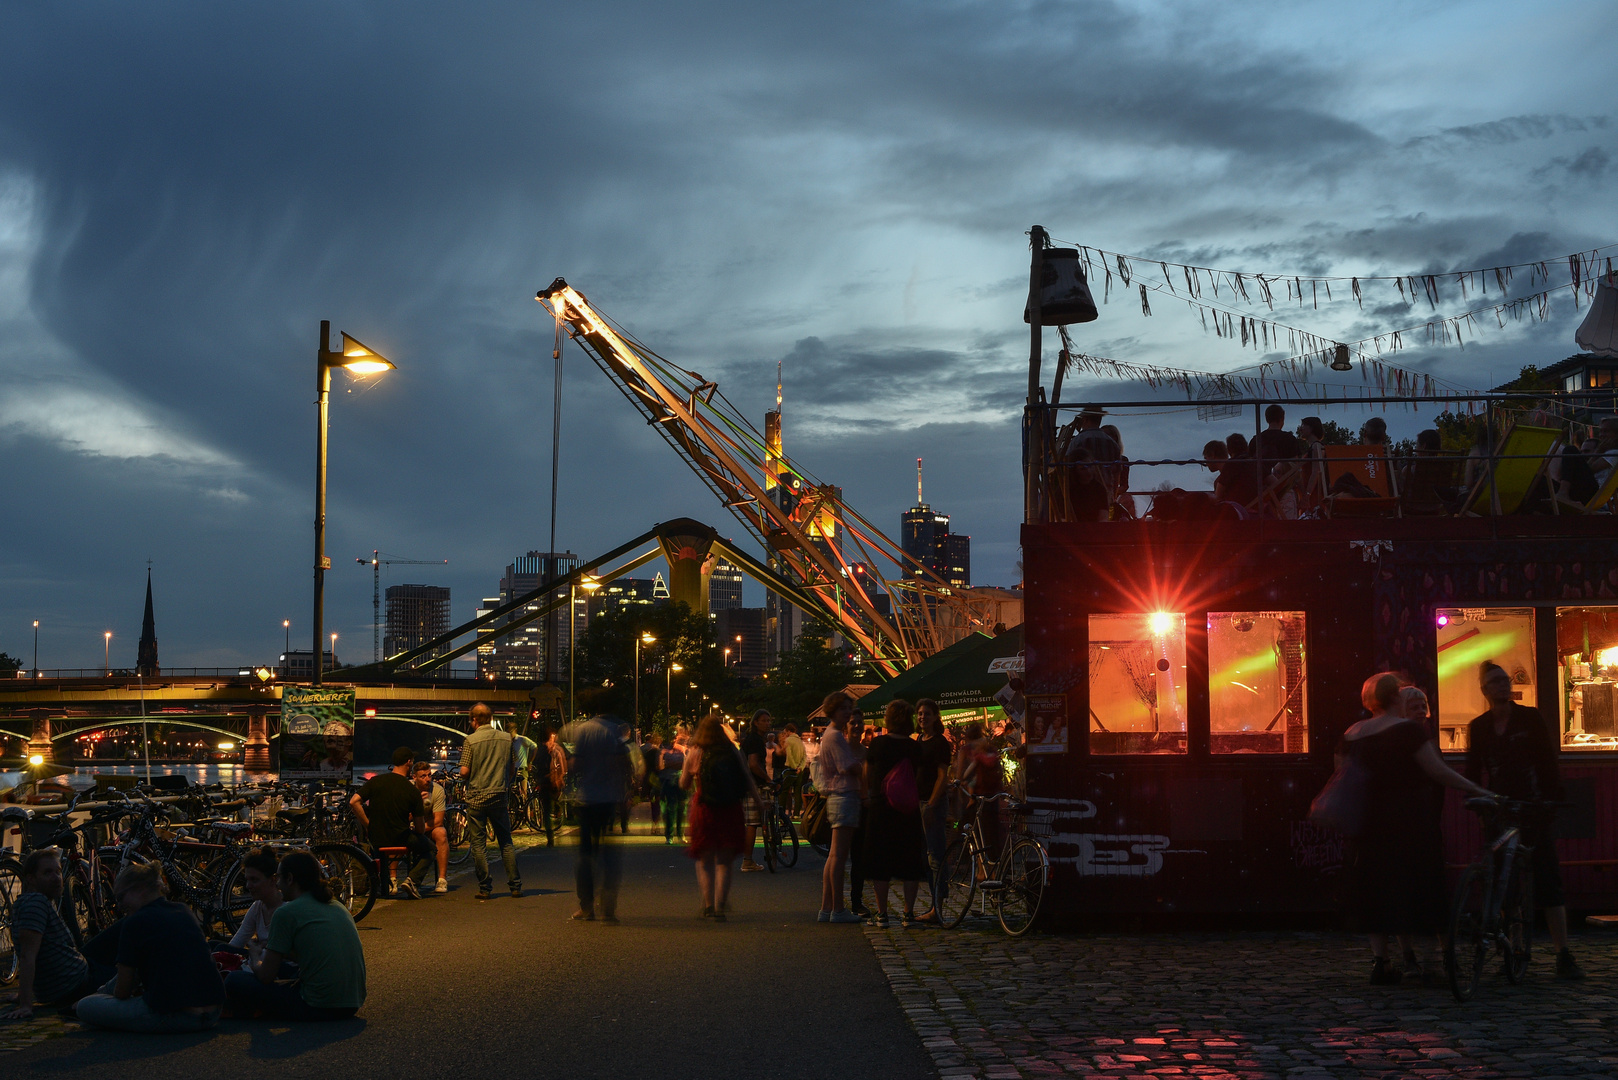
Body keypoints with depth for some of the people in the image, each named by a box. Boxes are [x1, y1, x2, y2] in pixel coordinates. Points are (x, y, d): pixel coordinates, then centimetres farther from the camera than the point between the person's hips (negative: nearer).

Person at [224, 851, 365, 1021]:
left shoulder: (286, 912, -7)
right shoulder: (339, 908, 14)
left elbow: (266, 976, -3)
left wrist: (255, 966, 19)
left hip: (319, 1008, -8)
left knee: (234, 981, 1)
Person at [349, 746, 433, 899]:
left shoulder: (375, 781, -3)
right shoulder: (413, 791, -8)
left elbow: (354, 801, -11)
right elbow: (420, 829, -4)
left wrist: (367, 826, -2)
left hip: (376, 840, 2)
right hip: (402, 840, -2)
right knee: (428, 850, 27)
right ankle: (412, 880, -1)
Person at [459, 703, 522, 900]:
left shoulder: (471, 740, -8)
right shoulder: (507, 738, 3)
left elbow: (464, 771, -10)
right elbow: (513, 769, 8)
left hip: (477, 798, -3)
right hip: (499, 795, 3)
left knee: (478, 843, 3)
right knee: (506, 842, 11)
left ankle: (484, 888, 3)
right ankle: (515, 886, 9)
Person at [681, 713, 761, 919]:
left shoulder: (695, 753, -2)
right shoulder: (733, 752, 4)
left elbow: (683, 784, 7)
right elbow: (748, 780, 4)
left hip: (704, 809, -2)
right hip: (731, 810, 2)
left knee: (705, 862, 10)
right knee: (724, 861, 9)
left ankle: (708, 905, 1)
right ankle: (721, 906, 0)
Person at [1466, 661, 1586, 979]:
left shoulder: (1530, 718, 3)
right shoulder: (1478, 727, 9)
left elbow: (1548, 761, 1)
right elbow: (1473, 771, 11)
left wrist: (1555, 800, -7)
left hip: (1533, 810, -2)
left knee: (1548, 879, -8)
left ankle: (1564, 956, -9)